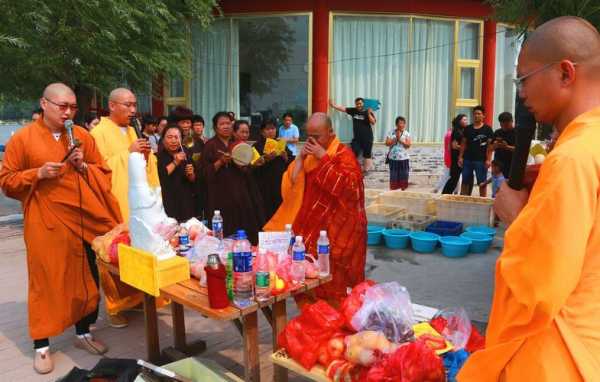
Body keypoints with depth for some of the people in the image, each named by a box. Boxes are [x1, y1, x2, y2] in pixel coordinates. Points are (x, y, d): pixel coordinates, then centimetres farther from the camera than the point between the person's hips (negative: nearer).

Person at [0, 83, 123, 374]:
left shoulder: (82, 135, 7)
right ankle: (41, 346, 18)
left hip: (84, 218, 3)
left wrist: (84, 167, -8)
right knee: (47, 281, 3)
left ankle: (83, 333, 28)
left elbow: (104, 172, 11)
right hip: (46, 223, -3)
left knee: (87, 278, 10)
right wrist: (38, 173, -15)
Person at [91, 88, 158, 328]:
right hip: (115, 204, -7)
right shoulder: (99, 133, -6)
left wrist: (146, 155, -3)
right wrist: (128, 152, -16)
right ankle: (115, 306, 9)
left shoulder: (130, 131, 17)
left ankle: (136, 299, 21)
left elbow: (144, 168, 18)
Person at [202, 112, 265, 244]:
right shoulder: (210, 145, 0)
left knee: (244, 231, 2)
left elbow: (247, 171, 13)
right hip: (220, 196, -4)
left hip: (240, 194, 4)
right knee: (225, 234, -6)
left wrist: (242, 165, -9)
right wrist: (220, 162, -20)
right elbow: (206, 172, -6)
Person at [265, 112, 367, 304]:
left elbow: (347, 186, -25)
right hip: (313, 225, 6)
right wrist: (301, 157, -5)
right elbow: (291, 182, 7)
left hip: (336, 229, -6)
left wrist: (323, 158, -22)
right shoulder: (310, 154, 11)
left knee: (332, 283, 0)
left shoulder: (344, 154, -8)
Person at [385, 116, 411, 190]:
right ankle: (393, 189, 14)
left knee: (403, 175, 4)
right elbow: (387, 143, -8)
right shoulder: (391, 133, -1)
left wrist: (400, 139, -17)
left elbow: (408, 145, -11)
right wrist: (395, 139, -17)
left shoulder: (406, 134, -1)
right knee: (394, 175, 4)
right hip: (393, 158, 0)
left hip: (403, 158, 0)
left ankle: (403, 189, 15)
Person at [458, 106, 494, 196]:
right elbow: (464, 144, 11)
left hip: (481, 160, -3)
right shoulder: (468, 128, 10)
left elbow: (490, 145, -4)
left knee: (482, 183, 2)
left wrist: (488, 160, -11)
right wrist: (460, 157, 4)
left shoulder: (487, 129, 0)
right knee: (465, 182, 8)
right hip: (467, 159, 4)